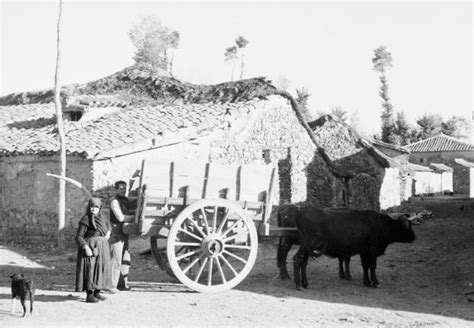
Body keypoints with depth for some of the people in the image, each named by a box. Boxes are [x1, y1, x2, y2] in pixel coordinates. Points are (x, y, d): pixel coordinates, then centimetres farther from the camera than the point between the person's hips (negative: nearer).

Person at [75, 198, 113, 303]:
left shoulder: (101, 217, 9)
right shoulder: (86, 220, -10)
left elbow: (107, 224, 32)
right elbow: (79, 237, -12)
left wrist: (108, 232, 13)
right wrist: (86, 247, -25)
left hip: (101, 247, 7)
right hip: (90, 247, -7)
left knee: (100, 269, 9)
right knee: (90, 269, -8)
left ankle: (97, 293, 17)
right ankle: (89, 295, -7)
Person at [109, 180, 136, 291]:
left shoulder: (126, 200, 15)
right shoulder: (115, 201, -11)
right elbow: (120, 217, -19)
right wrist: (134, 217, -11)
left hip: (124, 233, 9)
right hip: (116, 233, -9)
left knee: (126, 259, 13)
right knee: (116, 260, -9)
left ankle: (123, 283, 22)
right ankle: (112, 286, -5)